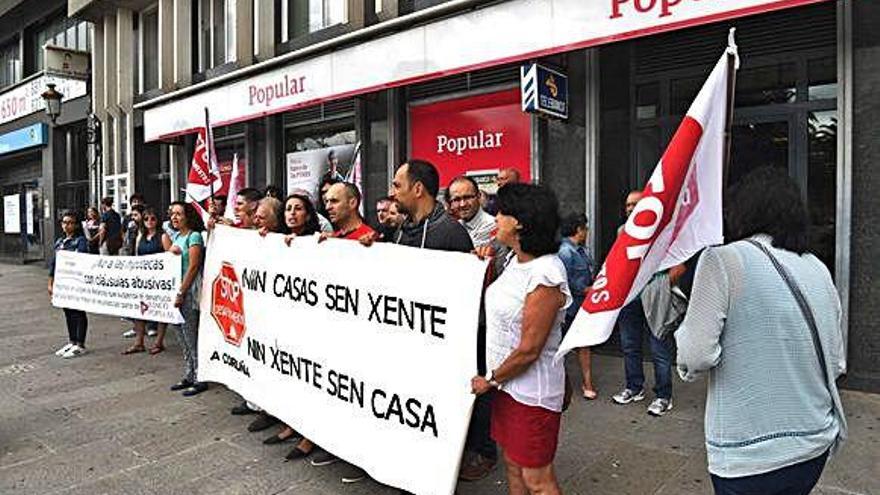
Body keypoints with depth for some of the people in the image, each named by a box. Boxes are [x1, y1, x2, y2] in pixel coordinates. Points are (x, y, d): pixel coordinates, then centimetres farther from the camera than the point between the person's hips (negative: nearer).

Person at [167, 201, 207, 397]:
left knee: (191, 337, -5)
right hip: (176, 289, 8)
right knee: (182, 337, 12)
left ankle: (200, 380, 3)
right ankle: (188, 377, 21)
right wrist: (170, 251, 0)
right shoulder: (176, 236, 15)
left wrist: (181, 293, -17)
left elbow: (193, 266, -15)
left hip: (189, 292, -8)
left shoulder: (194, 236, -9)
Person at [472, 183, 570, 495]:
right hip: (508, 383, 8)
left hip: (532, 391, -8)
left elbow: (529, 350, -22)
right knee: (513, 466, 21)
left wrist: (491, 380, -9)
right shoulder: (514, 260, 4)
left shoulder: (545, 275, -23)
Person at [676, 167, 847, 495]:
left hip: (749, 456, -6)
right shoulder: (818, 270, 4)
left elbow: (696, 357, -20)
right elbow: (837, 363, 9)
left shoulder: (723, 259, -14)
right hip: (815, 446, 6)